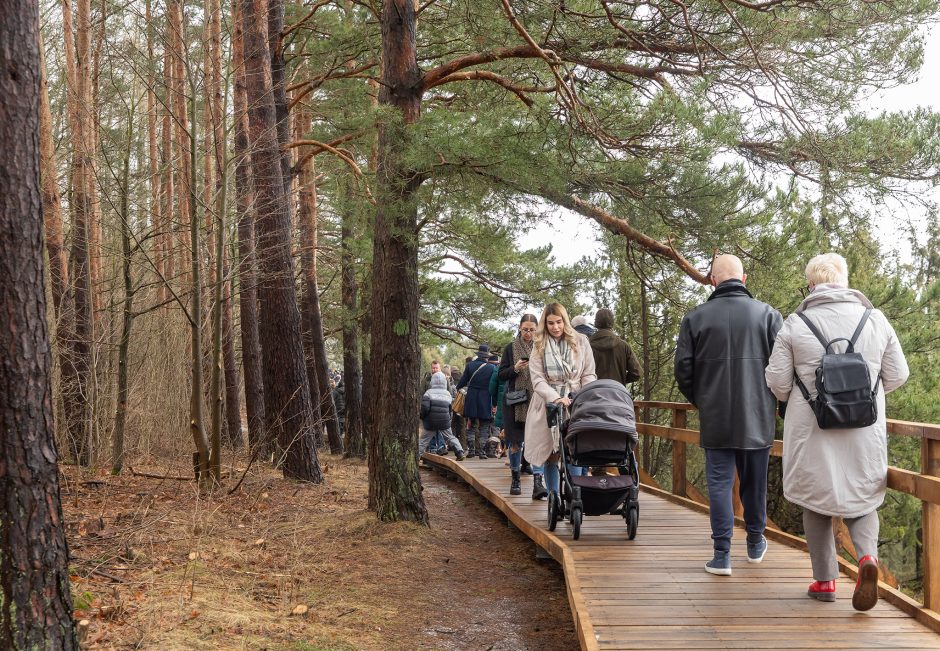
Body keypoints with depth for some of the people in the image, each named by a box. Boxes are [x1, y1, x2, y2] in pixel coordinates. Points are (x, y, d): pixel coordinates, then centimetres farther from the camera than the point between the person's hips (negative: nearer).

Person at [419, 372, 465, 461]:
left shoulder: (429, 393, -8)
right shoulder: (447, 393, 4)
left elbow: (425, 407, -17)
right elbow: (450, 409, 9)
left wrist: (422, 417, -1)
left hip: (430, 423, -2)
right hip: (445, 422, 3)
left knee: (423, 440, 7)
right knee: (451, 437, 16)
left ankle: (418, 455, 3)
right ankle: (460, 452, 7)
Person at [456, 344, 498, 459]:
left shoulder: (470, 365, -3)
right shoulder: (492, 368, -5)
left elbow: (463, 381, 3)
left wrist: (457, 388, 24)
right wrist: (494, 404, 3)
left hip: (471, 400, 1)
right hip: (485, 401, -1)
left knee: (471, 426, 11)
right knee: (484, 428, 6)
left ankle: (471, 449, 6)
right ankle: (481, 451, 3)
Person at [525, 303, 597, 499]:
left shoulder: (580, 341, 5)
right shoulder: (539, 346, 5)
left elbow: (589, 375, 5)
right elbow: (537, 380, -3)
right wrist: (556, 398, -20)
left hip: (576, 404, -1)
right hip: (548, 405, 1)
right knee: (551, 454, 4)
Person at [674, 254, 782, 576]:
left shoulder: (695, 318, -2)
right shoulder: (768, 315, -2)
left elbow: (683, 370, -1)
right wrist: (770, 398, 14)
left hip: (715, 419, -1)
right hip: (758, 418, 1)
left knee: (719, 483, 4)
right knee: (755, 483, 15)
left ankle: (722, 555, 0)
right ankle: (755, 544, 30)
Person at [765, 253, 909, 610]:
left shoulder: (795, 324, -7)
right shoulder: (875, 319, -1)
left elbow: (777, 382, -6)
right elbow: (897, 375, 5)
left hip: (812, 434, -1)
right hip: (865, 435, 2)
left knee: (816, 501, 14)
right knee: (861, 498, 16)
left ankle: (825, 580, 18)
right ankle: (867, 555, -10)